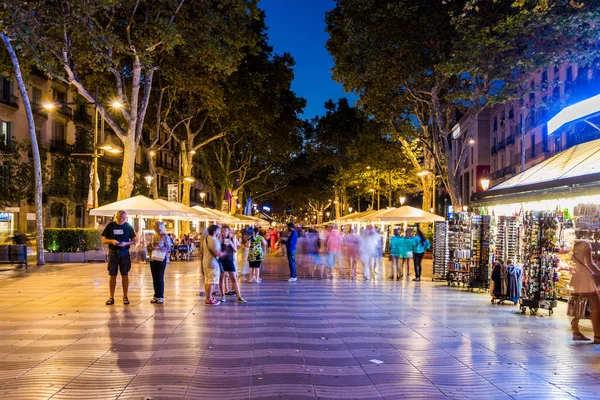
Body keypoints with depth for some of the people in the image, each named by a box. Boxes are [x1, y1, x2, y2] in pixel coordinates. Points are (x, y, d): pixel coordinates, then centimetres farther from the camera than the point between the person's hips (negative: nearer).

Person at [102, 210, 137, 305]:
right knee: (112, 275, 2)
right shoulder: (110, 226, 0)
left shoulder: (128, 226, 1)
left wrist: (125, 243, -16)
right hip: (113, 253, 0)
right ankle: (111, 297, 10)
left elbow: (133, 241, 4)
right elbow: (103, 240, 2)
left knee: (125, 275, 5)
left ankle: (125, 296, 14)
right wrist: (112, 241, -18)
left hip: (124, 253, 0)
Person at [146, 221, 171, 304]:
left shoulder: (165, 237, -5)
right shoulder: (153, 236, 10)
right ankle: (156, 296, 18)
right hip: (153, 259, 5)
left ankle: (161, 297, 7)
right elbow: (148, 246, 13)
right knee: (154, 278, 9)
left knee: (160, 278, -2)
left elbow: (168, 247, -11)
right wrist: (151, 248, -9)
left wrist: (158, 248, -22)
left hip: (161, 259, -5)